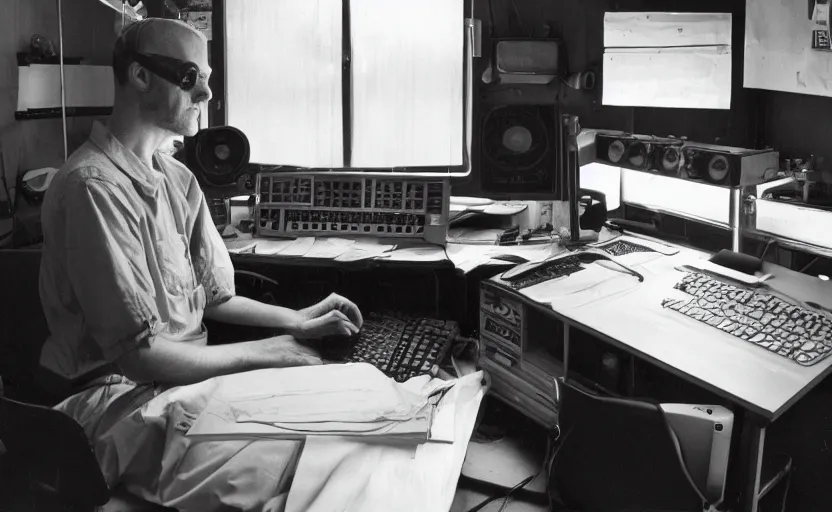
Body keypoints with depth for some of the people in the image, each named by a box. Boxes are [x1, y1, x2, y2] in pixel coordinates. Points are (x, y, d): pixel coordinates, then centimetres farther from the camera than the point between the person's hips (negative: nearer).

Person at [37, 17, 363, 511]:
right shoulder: (96, 185, -21)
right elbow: (138, 353, -23)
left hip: (184, 372, 9)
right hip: (124, 400, -9)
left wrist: (295, 320, 2)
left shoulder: (177, 178, 9)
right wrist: (266, 352, -16)